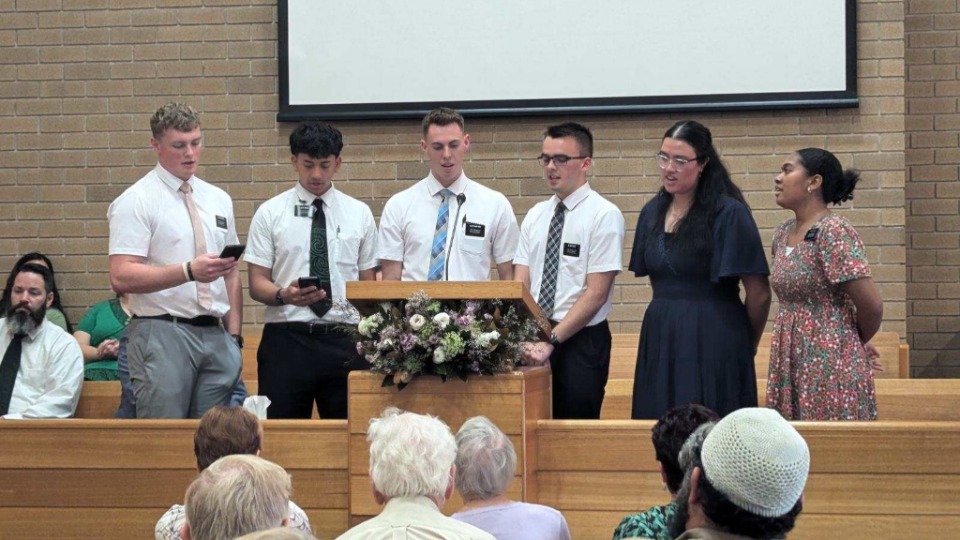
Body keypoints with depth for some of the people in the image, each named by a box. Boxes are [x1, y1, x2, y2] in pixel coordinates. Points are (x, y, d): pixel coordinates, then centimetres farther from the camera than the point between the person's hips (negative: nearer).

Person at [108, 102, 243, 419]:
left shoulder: (218, 200, 16)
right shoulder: (136, 201, -4)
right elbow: (121, 277, -14)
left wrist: (234, 336, 9)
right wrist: (189, 271, -23)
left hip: (216, 335, 6)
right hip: (163, 335, -6)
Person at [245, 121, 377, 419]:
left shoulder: (360, 213, 9)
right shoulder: (270, 213, 4)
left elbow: (368, 285, 11)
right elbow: (257, 283, 2)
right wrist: (283, 295, -21)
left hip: (344, 340, 1)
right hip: (287, 339, -1)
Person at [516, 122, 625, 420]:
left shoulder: (604, 215, -6)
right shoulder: (536, 215, 12)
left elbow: (596, 294, -11)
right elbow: (521, 284, 8)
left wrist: (552, 340, -16)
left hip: (581, 342, -5)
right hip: (535, 342, 5)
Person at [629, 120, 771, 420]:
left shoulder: (729, 213, -10)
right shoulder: (653, 212, 10)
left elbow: (758, 294, -8)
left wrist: (747, 345, 5)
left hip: (713, 342, -6)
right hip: (659, 339, 6)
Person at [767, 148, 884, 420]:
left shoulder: (833, 233, -14)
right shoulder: (783, 233, 11)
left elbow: (872, 306, -16)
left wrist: (856, 342, 3)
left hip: (829, 365, -8)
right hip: (790, 365, 8)